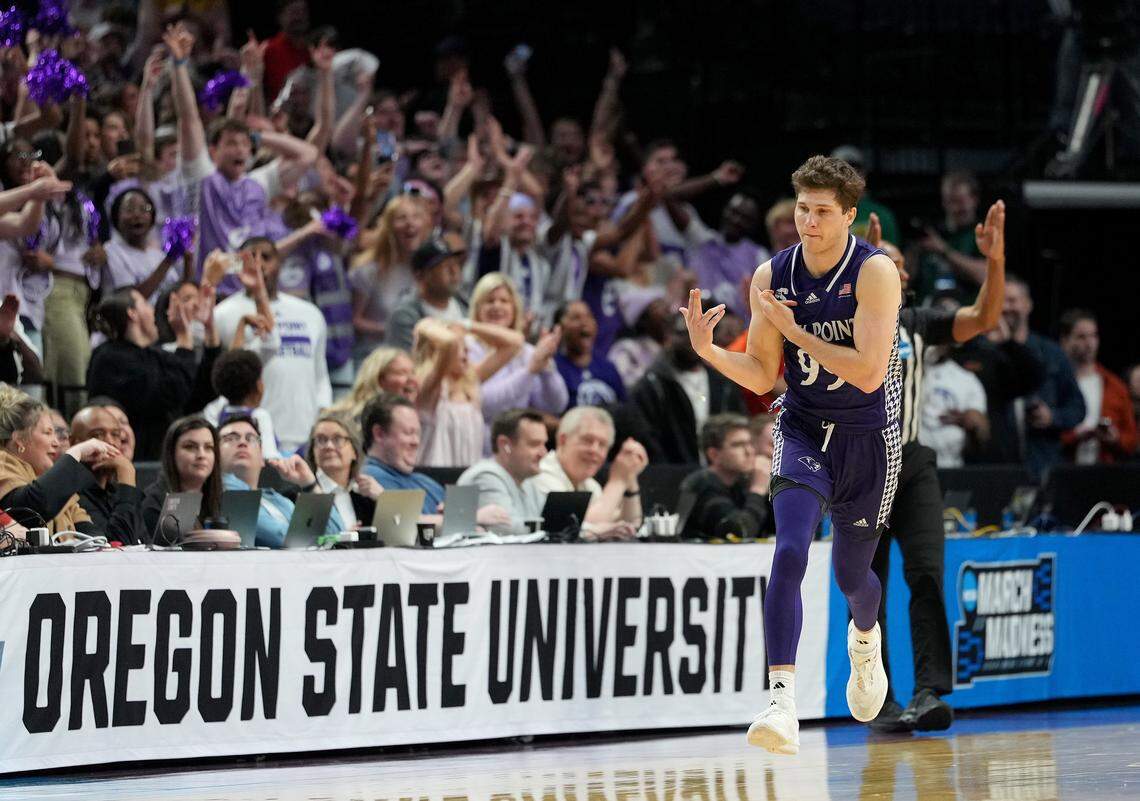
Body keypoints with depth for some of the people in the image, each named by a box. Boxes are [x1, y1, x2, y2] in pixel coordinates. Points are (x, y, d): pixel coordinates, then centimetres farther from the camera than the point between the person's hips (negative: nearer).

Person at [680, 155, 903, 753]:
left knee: (851, 575, 14)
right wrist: (707, 349, -15)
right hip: (803, 430, 1)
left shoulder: (874, 273, -18)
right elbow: (762, 376, 3)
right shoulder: (772, 276, -5)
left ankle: (865, 638, 53)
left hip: (868, 439, -1)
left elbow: (867, 373, -26)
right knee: (789, 553, -23)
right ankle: (783, 701, -31)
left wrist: (794, 329, -24)